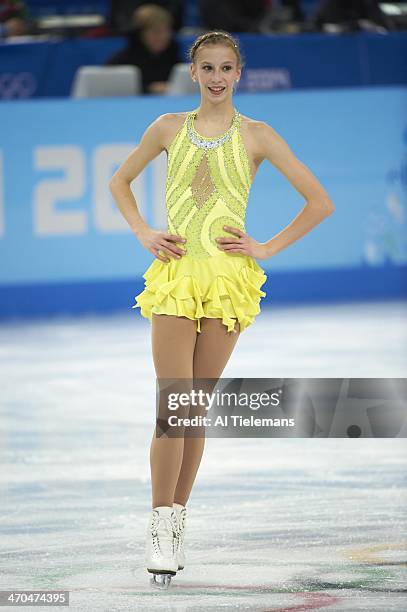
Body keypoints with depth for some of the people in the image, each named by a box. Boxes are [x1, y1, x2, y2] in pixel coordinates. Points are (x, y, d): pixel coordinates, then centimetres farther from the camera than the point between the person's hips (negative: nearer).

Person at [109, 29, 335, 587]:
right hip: (175, 275, 0)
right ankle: (161, 526, -6)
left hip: (229, 279, 0)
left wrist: (268, 248, -1)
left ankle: (178, 525, 14)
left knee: (197, 409, 5)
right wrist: (143, 234, 9)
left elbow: (320, 202, 3)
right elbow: (119, 181, 22)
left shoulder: (256, 136, 2)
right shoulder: (169, 128, 7)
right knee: (172, 409, -10)